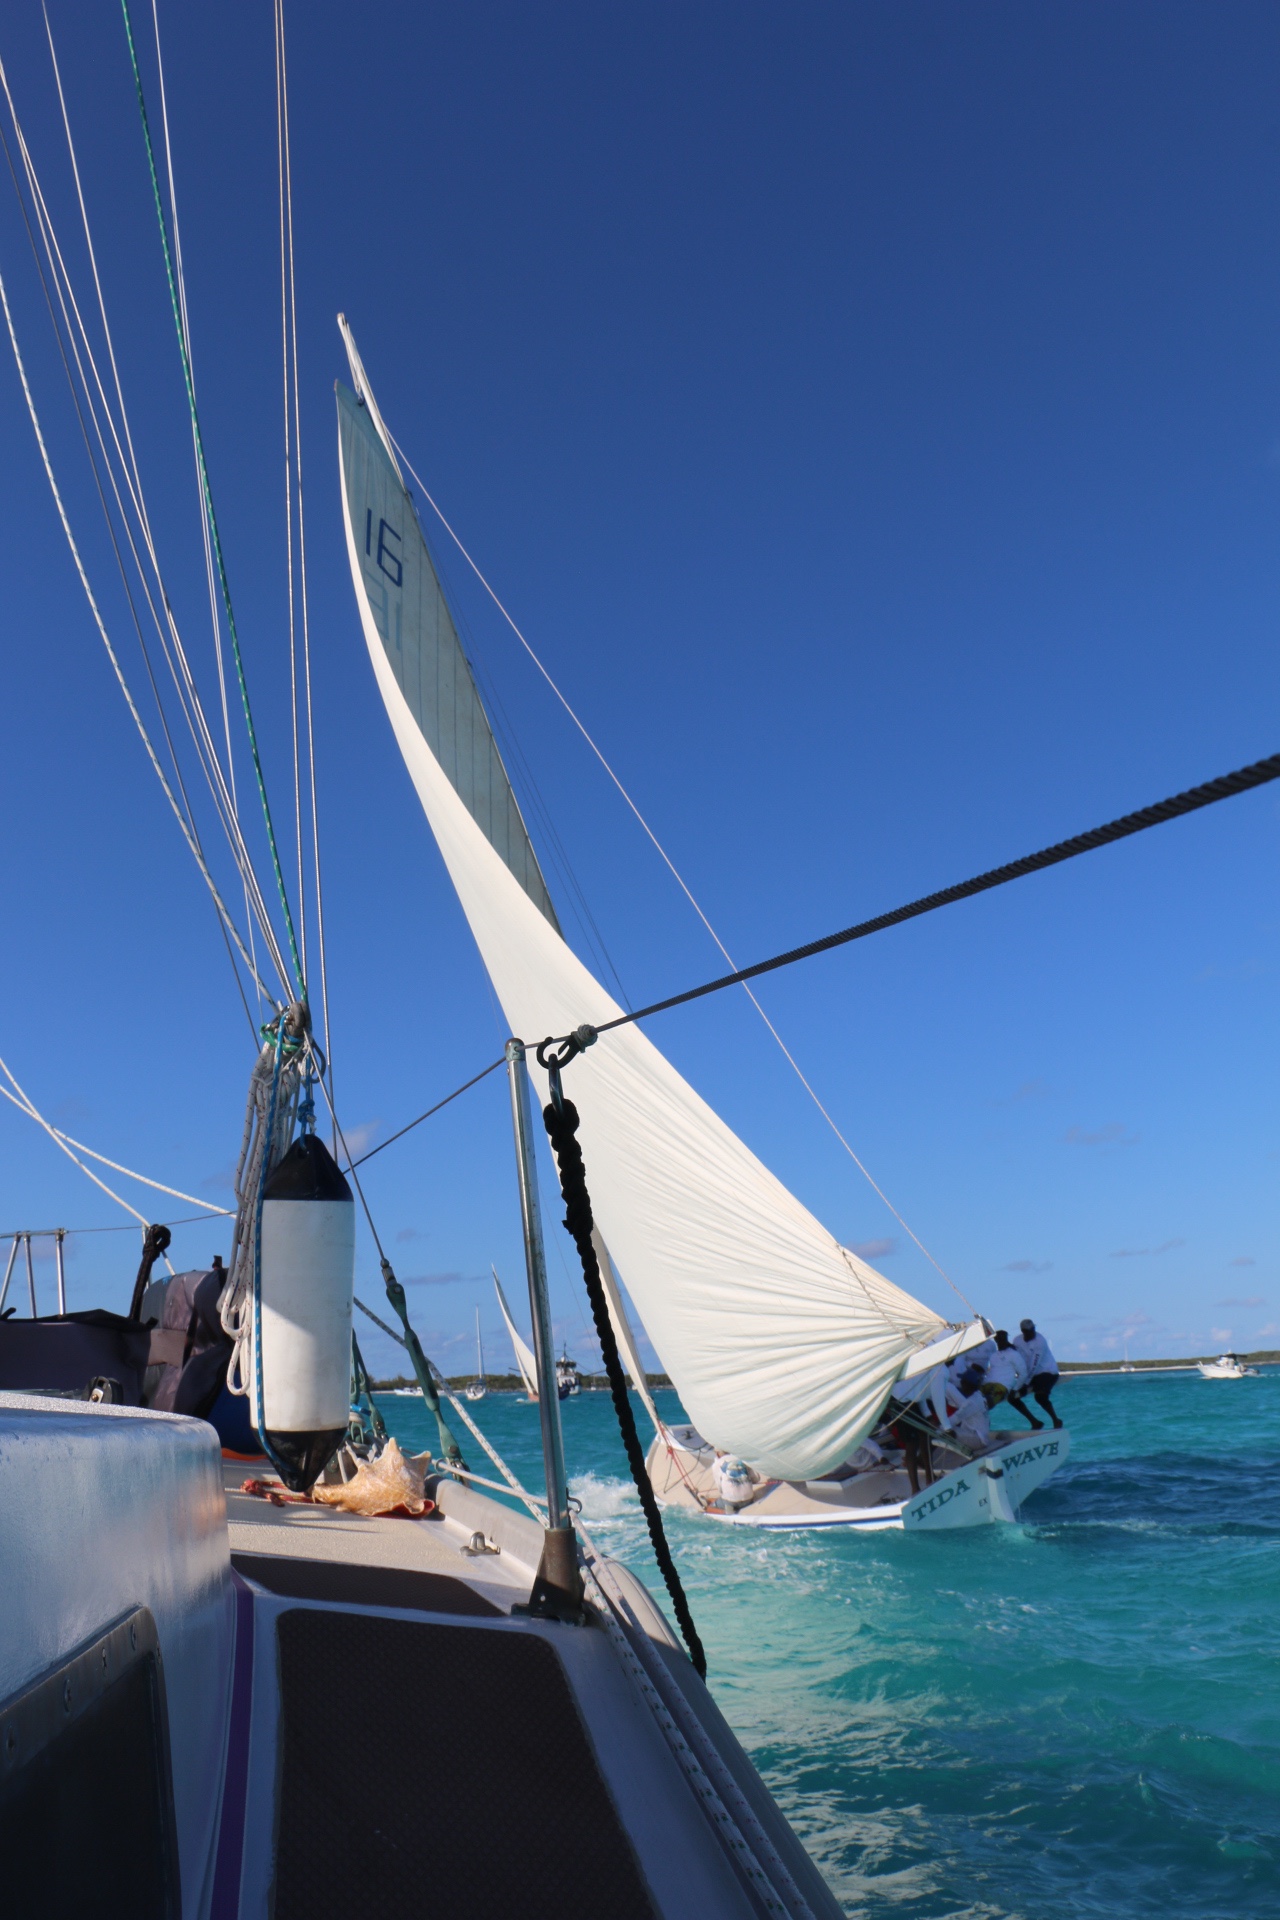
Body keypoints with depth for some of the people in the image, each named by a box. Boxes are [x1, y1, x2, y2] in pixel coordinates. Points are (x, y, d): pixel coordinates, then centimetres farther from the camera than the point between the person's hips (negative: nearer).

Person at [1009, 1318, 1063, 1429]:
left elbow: (1035, 1364, -24)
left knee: (1040, 1396, -31)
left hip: (1048, 1372, -6)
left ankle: (1056, 1421, -6)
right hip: (1031, 1375, 6)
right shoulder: (1017, 1340, -3)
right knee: (1012, 1397, -3)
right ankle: (1035, 1422, 8)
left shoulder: (1040, 1341, -20)